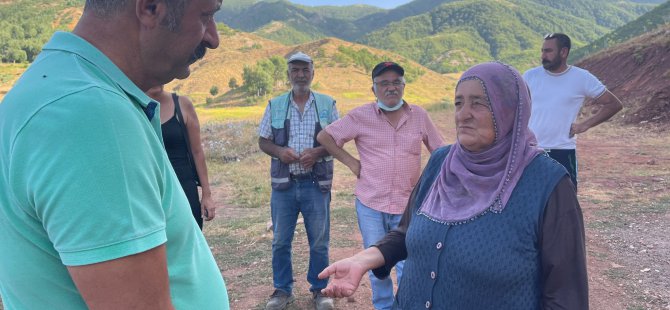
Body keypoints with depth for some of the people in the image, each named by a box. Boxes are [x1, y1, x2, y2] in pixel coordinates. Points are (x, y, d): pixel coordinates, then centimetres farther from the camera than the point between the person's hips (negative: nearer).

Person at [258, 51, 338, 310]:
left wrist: (318, 152, -16)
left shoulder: (327, 104, 3)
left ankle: (319, 289, 26)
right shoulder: (275, 105, 6)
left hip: (316, 183, -1)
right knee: (280, 241, 10)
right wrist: (279, 151, -13)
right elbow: (263, 141, 8)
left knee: (319, 241, 8)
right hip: (283, 183, 1)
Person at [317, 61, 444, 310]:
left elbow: (440, 151, 12)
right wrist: (351, 163, -3)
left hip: (407, 206, 1)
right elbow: (324, 137, 2)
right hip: (370, 205, 0)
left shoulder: (419, 116, 2)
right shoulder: (361, 116, -4)